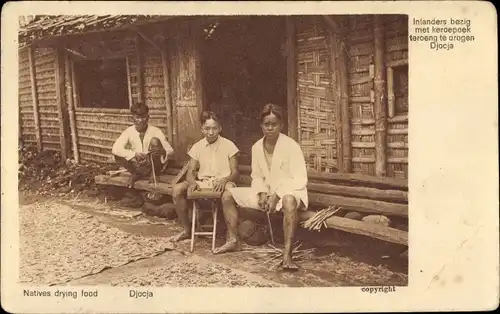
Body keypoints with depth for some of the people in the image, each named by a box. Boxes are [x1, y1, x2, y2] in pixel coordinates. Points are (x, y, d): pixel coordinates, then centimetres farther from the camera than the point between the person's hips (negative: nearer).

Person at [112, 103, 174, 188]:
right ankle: (135, 174, 3)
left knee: (155, 140, -25)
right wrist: (134, 154, -36)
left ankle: (154, 173, -7)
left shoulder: (155, 131, -13)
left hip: (152, 166, -2)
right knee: (117, 155, -22)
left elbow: (170, 150, -16)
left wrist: (163, 151, -41)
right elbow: (115, 149, -21)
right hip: (137, 166, 2)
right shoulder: (129, 131, -9)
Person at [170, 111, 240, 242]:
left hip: (222, 182, -4)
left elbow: (235, 172, -2)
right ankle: (186, 230, -3)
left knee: (230, 188, -40)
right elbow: (191, 171, 10)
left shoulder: (228, 145, 1)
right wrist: (192, 182, -15)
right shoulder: (197, 146, 11)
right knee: (177, 190, -22)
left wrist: (224, 180, -25)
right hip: (202, 182, 4)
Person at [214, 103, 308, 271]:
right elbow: (257, 176, 10)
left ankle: (287, 255, -44)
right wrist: (262, 193, -10)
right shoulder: (256, 147, 1)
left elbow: (300, 180, -17)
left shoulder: (291, 146, -16)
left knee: (289, 201, -44)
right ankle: (233, 240, 4)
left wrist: (277, 195, -24)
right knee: (227, 195, -1)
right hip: (267, 192, 7)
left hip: (290, 192, -6)